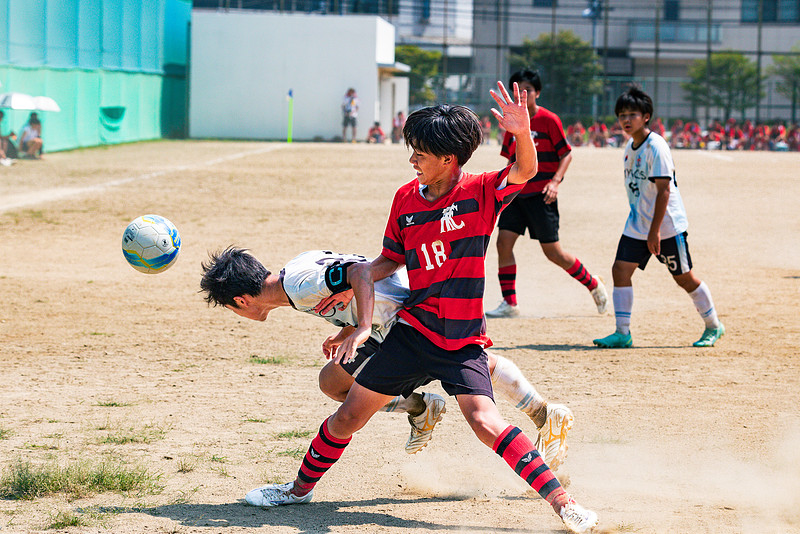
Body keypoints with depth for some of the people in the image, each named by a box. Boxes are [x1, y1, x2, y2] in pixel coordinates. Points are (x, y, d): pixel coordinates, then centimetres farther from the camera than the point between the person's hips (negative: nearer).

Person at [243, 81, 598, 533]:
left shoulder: (480, 194, -11)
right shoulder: (406, 199, 3)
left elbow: (525, 170, -30)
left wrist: (523, 132, -50)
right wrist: (363, 324, 6)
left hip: (463, 340, -5)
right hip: (413, 331, 5)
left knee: (485, 421, -24)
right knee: (348, 417, 9)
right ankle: (300, 489, 32)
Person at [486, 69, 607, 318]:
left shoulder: (548, 120, -8)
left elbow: (566, 154, -6)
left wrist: (555, 181, -19)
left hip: (541, 195, -6)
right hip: (517, 193, 6)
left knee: (553, 251, -2)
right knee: (504, 241, -8)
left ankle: (594, 285, 19)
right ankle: (509, 303, -3)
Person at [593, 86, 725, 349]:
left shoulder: (656, 147, -19)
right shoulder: (630, 146, 7)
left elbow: (663, 190, -22)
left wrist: (655, 230, -25)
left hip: (667, 224, -8)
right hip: (637, 224, 8)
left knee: (684, 278, 3)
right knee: (620, 270, -5)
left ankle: (713, 327, 20)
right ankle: (622, 333, -2)